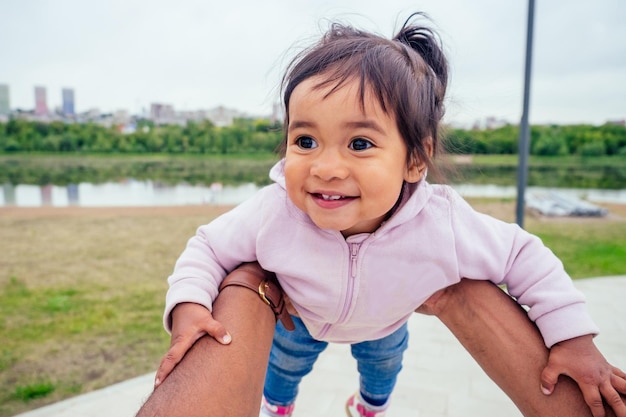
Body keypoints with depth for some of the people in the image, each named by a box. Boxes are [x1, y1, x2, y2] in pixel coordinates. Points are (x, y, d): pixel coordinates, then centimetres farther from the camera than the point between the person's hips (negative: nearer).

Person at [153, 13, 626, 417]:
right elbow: (208, 247, -25)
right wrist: (188, 303, -42)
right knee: (284, 363, 29)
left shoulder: (444, 227, -43)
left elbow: (526, 258, -25)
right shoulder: (271, 215, -43)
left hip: (385, 324, 2)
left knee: (384, 363, 34)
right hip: (299, 316, -1)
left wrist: (573, 337, -23)